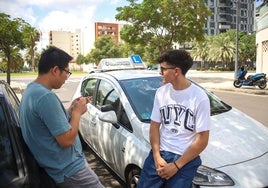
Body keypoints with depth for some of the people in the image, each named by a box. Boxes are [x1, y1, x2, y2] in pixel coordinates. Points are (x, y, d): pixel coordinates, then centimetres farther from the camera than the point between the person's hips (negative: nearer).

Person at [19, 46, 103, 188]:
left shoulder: (30, 90, 7)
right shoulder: (46, 97, -26)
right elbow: (66, 140, -25)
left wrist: (71, 109, 5)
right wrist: (77, 112, -13)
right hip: (69, 170, -10)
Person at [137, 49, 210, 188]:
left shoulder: (199, 98, -12)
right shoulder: (161, 92, 1)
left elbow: (202, 140, -10)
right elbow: (154, 126, 4)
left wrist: (176, 165, -12)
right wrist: (157, 156, -8)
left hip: (186, 159, -3)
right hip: (159, 153, 3)